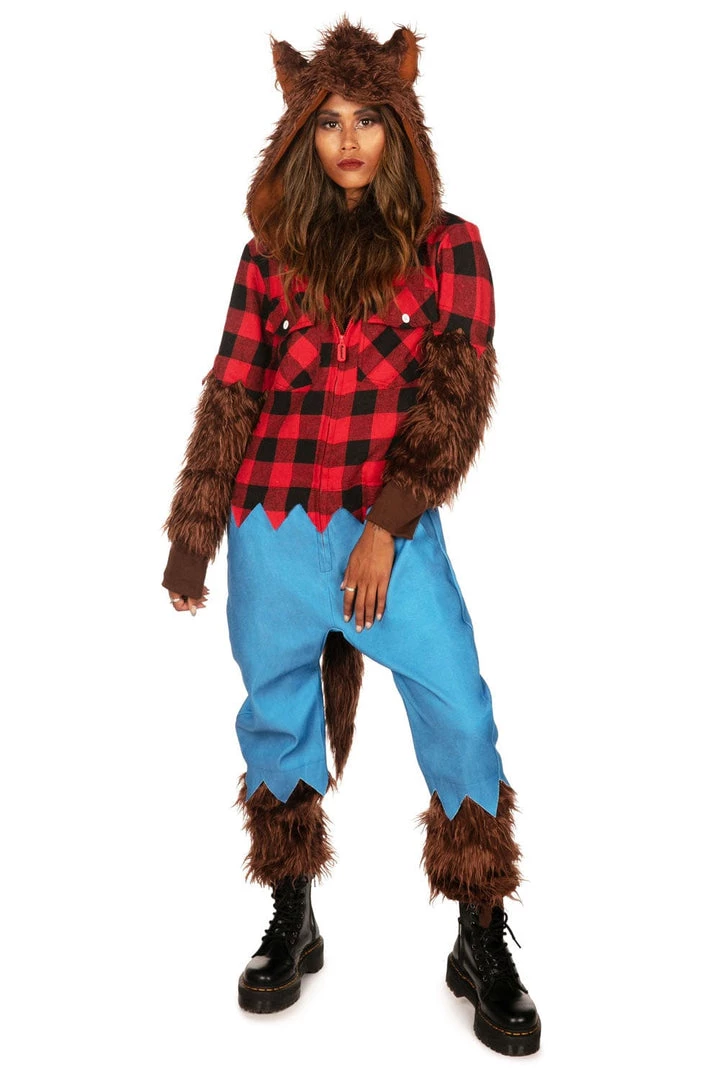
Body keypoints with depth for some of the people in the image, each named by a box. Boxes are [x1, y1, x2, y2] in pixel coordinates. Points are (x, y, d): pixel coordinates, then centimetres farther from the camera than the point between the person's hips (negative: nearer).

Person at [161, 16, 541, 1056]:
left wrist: (384, 529, -12)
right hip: (274, 525, 2)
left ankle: (482, 942, 10)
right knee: (276, 718, 10)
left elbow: (455, 396, -4)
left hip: (395, 524, -2)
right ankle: (291, 922, 29)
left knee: (461, 718, -8)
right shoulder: (272, 255, 7)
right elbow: (231, 397, 8)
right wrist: (191, 537, 7)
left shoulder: (447, 246, 2)